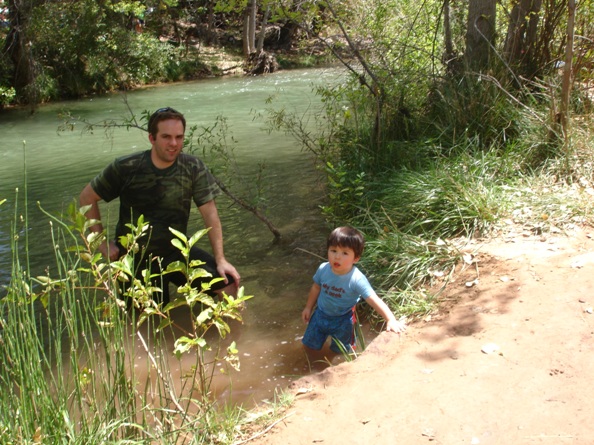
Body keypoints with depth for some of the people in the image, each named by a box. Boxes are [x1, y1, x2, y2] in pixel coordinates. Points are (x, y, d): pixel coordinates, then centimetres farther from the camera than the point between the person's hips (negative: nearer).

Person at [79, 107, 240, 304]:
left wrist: (221, 260, -17)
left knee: (229, 282, -14)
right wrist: (103, 242, -7)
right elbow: (87, 198, -4)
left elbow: (209, 212, -12)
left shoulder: (193, 167, -12)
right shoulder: (126, 168, -15)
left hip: (176, 251, 1)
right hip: (136, 258, -1)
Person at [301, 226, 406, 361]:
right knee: (309, 344, 20)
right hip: (321, 314, 3)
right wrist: (308, 307, 10)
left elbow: (375, 300, -38)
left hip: (342, 321, -3)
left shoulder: (357, 279, -34)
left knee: (338, 351, 18)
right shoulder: (323, 269, -20)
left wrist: (391, 320, -49)